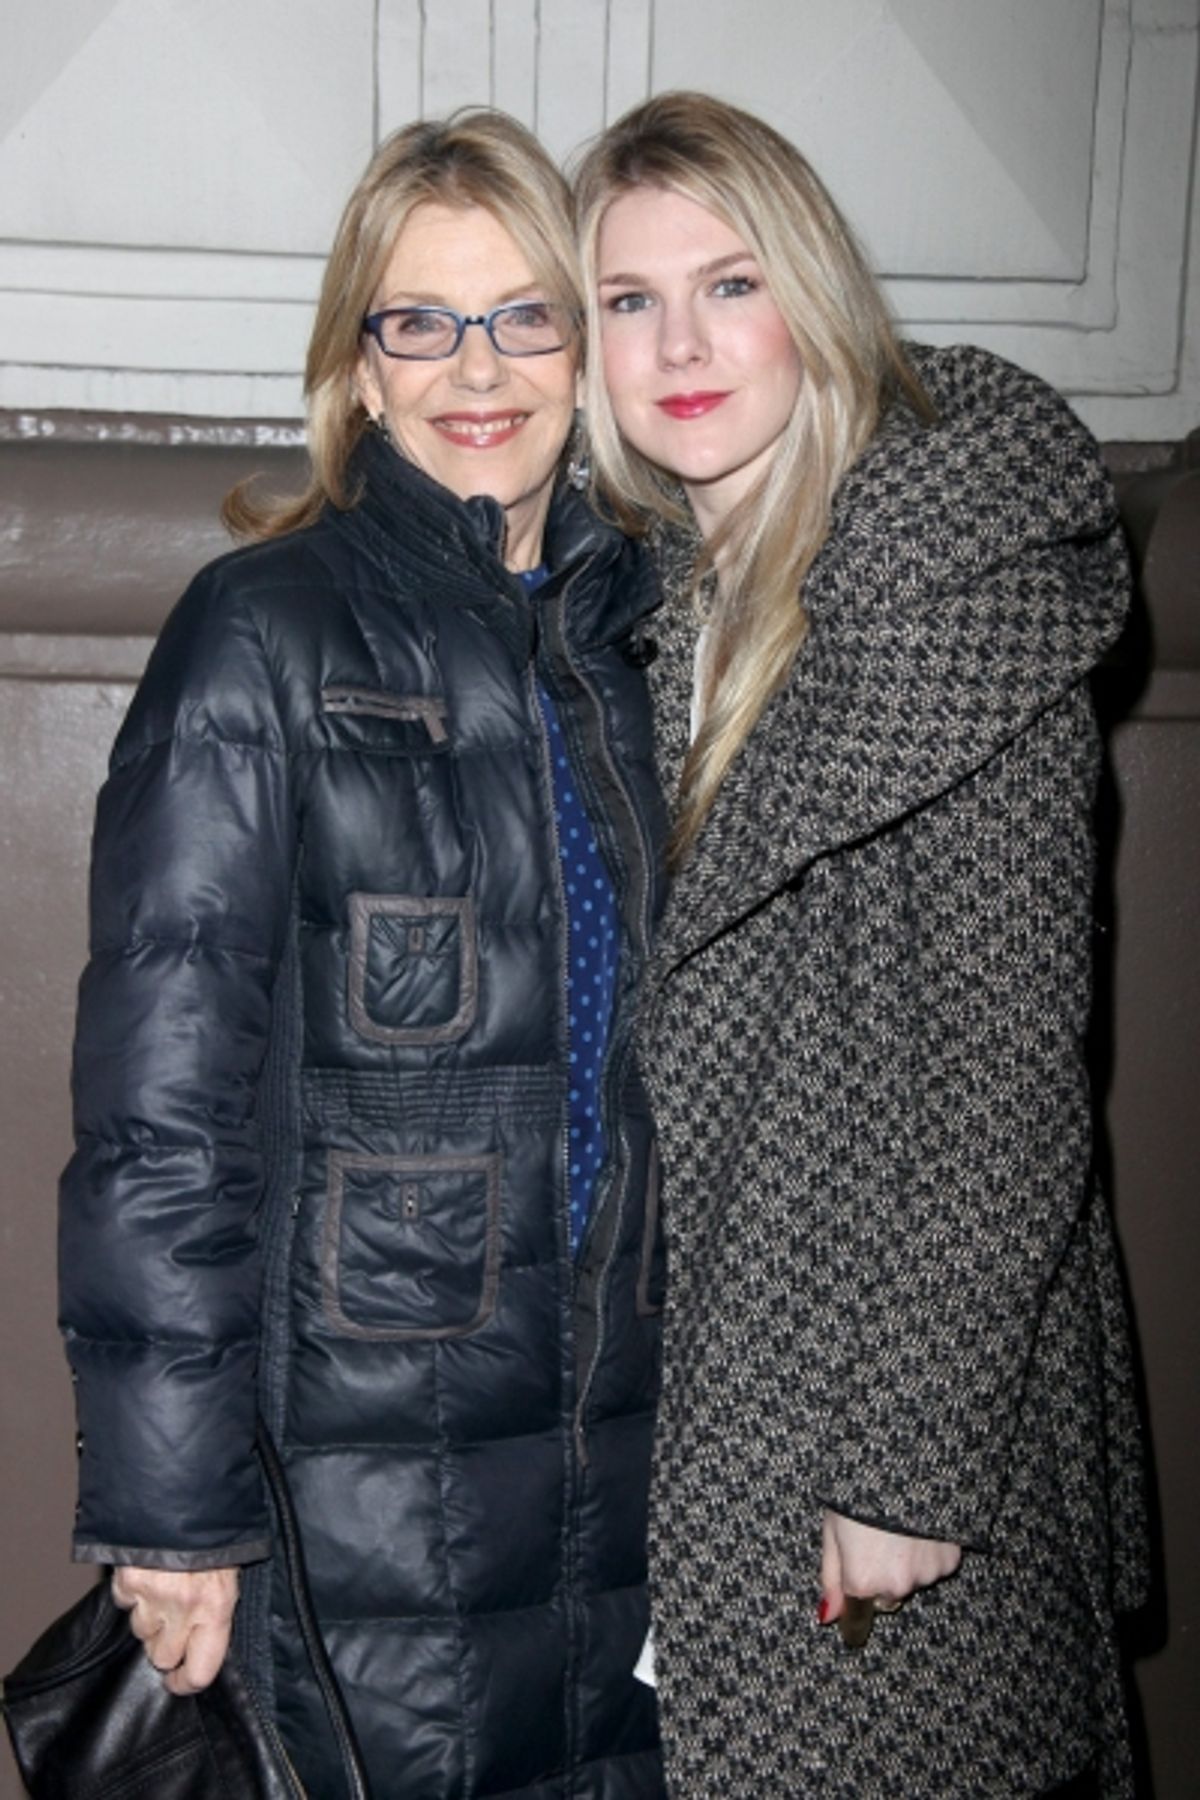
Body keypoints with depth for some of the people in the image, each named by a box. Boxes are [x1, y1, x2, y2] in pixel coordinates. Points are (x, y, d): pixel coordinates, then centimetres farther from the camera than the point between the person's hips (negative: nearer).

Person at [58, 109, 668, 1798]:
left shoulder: (626, 630, 7)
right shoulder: (266, 634, -10)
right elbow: (159, 1102, -13)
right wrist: (174, 1503, -13)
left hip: (615, 1440, 6)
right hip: (362, 1455, -5)